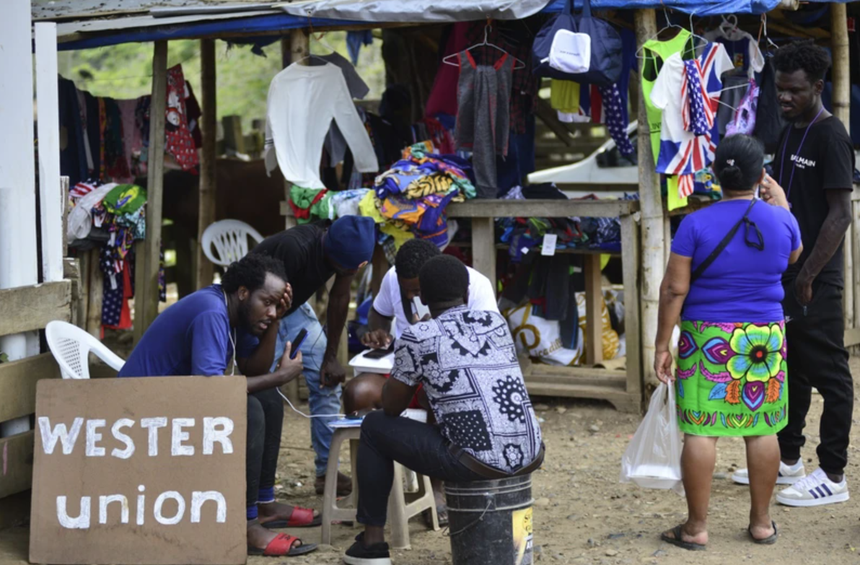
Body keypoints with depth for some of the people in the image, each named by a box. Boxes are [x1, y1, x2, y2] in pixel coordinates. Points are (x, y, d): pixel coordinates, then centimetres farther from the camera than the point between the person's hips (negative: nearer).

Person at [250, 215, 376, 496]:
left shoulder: (349, 250, -19)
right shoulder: (295, 249, -39)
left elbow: (339, 299, -5)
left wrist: (331, 356, -2)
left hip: (295, 306, 7)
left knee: (328, 381, 1)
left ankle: (326, 472, 8)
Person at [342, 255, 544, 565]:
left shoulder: (417, 337, -3)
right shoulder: (496, 322, 13)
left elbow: (391, 407, 8)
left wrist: (399, 374, 28)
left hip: (479, 464, -5)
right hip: (531, 457, 6)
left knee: (375, 427, 16)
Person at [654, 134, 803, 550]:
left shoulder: (696, 224, -10)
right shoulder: (781, 220, -1)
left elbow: (674, 289, -10)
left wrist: (662, 345, -3)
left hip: (708, 339, -3)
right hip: (765, 337, 3)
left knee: (701, 431, 0)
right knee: (762, 429, 11)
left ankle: (696, 527, 4)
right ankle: (762, 522, 20)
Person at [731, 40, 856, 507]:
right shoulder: (790, 131, 13)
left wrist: (808, 275, -20)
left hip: (815, 280, -9)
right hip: (785, 274, 9)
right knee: (790, 369, 16)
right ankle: (788, 461, 27)